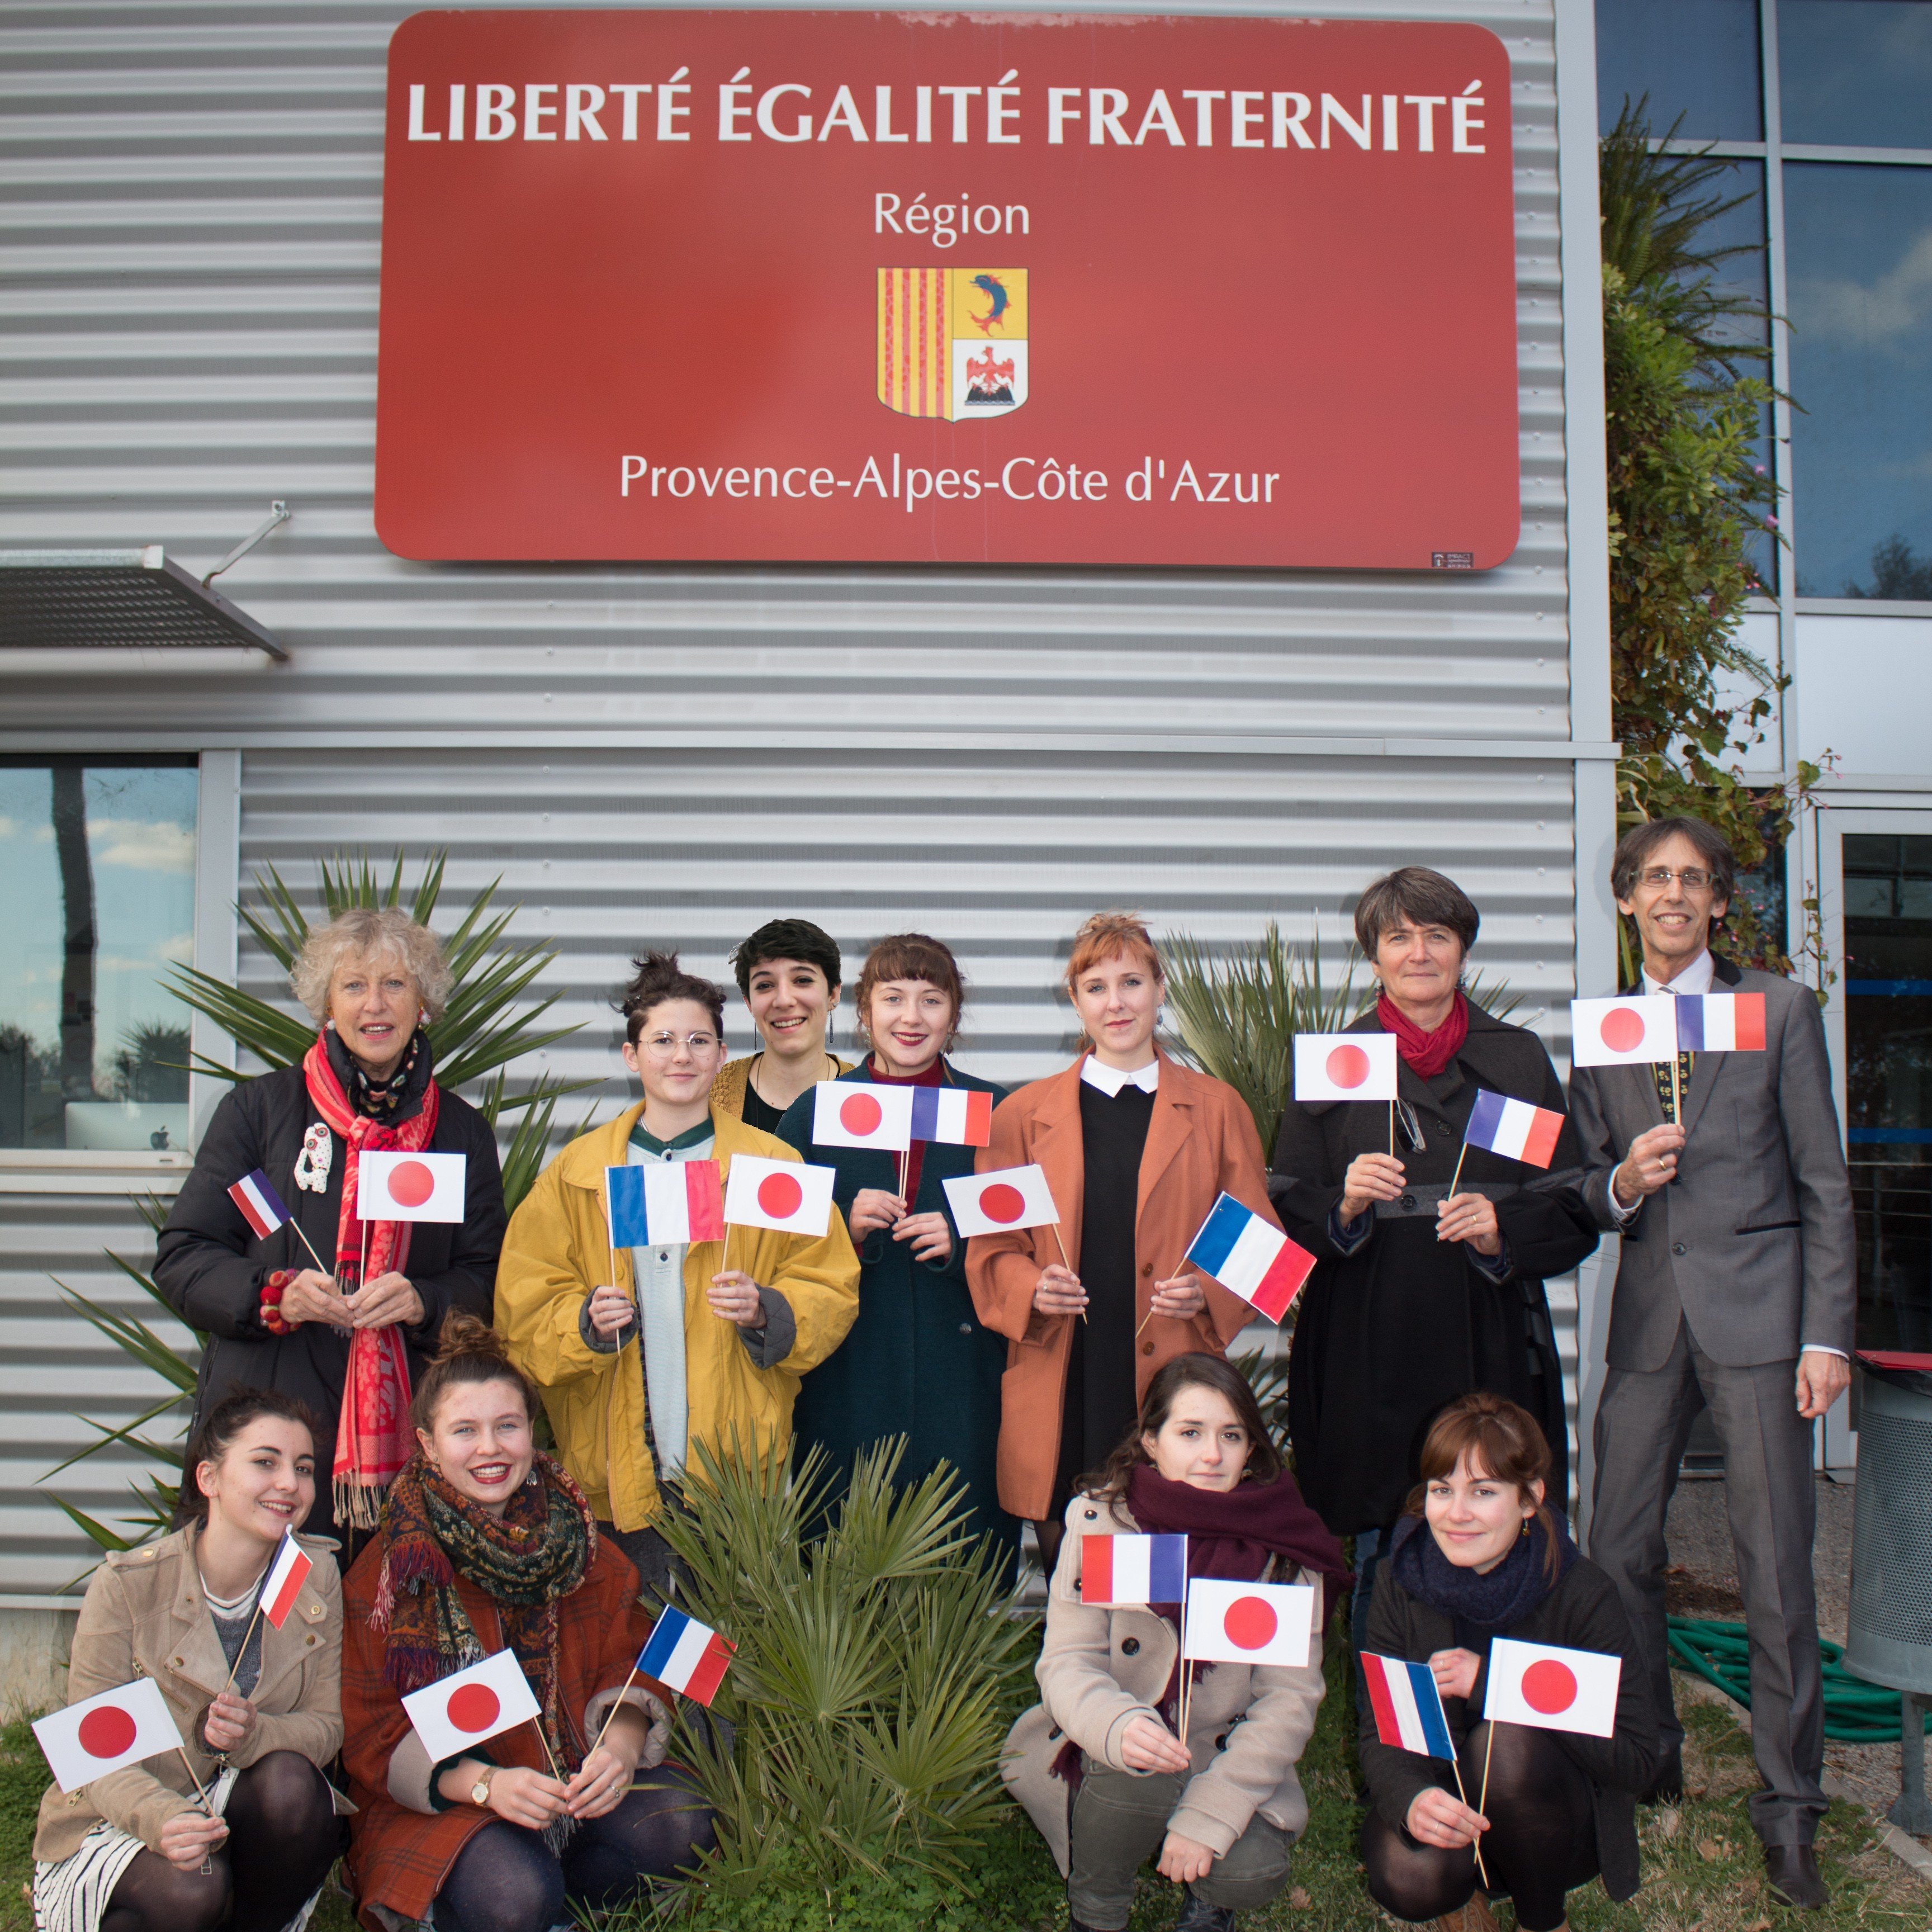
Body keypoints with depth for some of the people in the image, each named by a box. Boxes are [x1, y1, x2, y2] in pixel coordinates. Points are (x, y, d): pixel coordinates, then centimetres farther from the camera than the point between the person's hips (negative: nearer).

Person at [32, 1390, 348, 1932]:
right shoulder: (127, 1584, -14)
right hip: (120, 1822, -2)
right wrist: (163, 1819, -34)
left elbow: (326, 1723, -5)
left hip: (244, 1811, 3)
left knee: (290, 1778, -28)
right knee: (191, 1887, -32)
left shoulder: (315, 1577, -6)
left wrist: (252, 1736, -28)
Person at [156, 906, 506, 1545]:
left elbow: (485, 1278, 11)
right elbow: (180, 1259, 6)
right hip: (263, 1423, -1)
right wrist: (275, 1295, -12)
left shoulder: (463, 1131, 12)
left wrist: (422, 1302, -10)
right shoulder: (258, 1108, 8)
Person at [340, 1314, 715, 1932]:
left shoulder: (575, 1538, 3)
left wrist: (622, 1745, -21)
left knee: (677, 1826, -23)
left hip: (576, 1777, 3)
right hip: (440, 1803, -3)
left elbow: (632, 1665, 2)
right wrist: (484, 1783, -25)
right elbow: (371, 1728, -9)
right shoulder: (390, 1568, -6)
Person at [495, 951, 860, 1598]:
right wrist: (587, 1321, -12)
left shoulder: (771, 1166, 5)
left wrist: (764, 1310, -13)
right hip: (617, 1469, 1)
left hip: (737, 1469, -1)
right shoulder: (575, 1172, 8)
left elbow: (831, 1292, 5)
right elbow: (523, 1307, 7)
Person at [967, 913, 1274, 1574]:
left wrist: (1208, 1294, -7)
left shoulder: (1216, 1109, 10)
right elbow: (989, 1250, 10)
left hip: (1172, 1380, 0)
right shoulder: (1022, 1115, 10)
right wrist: (1030, 1290, -10)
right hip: (1060, 1389, 1)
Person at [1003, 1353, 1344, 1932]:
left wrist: (1208, 1814, -21)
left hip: (1227, 1760, 1)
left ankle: (1203, 1885, 14)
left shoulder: (1281, 1541, -10)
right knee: (1138, 1767, -32)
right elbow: (1067, 1662, -16)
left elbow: (1290, 1696, -11)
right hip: (1108, 1755, -1)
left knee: (1250, 1876, -24)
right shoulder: (1100, 1518, -12)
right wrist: (1118, 1727, -39)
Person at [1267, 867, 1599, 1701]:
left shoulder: (1519, 1060, 9)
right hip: (1370, 1367, 0)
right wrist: (1345, 1205, -15)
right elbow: (1285, 1218, 6)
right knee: (1379, 1566, 1)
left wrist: (1502, 1230, -11)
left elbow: (1575, 1215, 8)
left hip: (1491, 1356, 1)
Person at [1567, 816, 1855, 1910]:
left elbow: (1825, 1186, 1)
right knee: (1618, 1550, 6)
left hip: (1758, 1307, -3)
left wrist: (1827, 1334, -6)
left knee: (1776, 1563, -2)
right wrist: (1620, 1182, -10)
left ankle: (1790, 1808, 12)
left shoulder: (1780, 1010, 3)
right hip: (1650, 1313, 3)